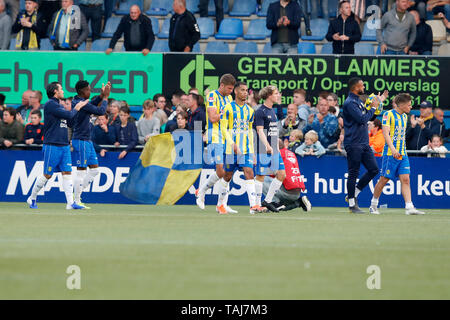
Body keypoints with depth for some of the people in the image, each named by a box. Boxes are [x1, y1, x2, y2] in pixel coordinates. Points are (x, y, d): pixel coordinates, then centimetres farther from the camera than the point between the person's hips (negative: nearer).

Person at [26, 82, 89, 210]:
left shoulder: (59, 106, 18)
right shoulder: (50, 104, -11)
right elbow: (69, 116, -16)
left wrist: (80, 106, 11)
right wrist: (76, 109, 3)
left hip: (64, 145, 8)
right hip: (52, 146, -8)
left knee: (67, 173, -1)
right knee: (47, 175, -2)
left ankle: (70, 202, -4)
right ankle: (32, 198, 13)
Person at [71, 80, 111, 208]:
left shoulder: (77, 101, 9)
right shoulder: (81, 103, -19)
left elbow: (92, 104, 25)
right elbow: (101, 111, -15)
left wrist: (102, 95, 11)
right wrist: (106, 96, -2)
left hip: (87, 141, 10)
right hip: (80, 141, -10)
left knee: (94, 169, 12)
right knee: (81, 171, -5)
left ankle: (77, 192, 18)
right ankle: (77, 201, 0)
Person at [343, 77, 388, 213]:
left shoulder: (359, 101, 17)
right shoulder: (350, 103, -14)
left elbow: (367, 115, 30)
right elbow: (362, 119, -21)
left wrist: (379, 101, 26)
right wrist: (373, 107, -9)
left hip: (364, 143, 9)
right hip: (354, 144, -9)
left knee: (373, 169, 6)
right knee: (353, 174, -3)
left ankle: (354, 194, 17)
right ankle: (351, 204, 4)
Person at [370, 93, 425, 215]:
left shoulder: (404, 116, 15)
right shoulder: (388, 114, -8)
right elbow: (386, 133, -17)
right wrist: (393, 149, -28)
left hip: (402, 154, 6)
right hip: (390, 154, -6)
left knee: (405, 179, -5)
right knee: (384, 179, 0)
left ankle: (409, 207, -12)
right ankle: (373, 205, 16)